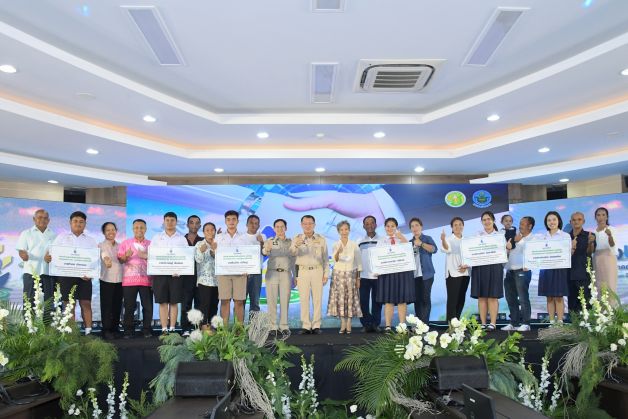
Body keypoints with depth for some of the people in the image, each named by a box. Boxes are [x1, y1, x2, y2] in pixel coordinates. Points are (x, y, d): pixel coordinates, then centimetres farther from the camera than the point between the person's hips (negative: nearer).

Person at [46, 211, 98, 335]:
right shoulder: (61, 237, 11)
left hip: (84, 276, 1)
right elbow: (51, 253, 6)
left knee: (86, 303, -3)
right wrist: (47, 257, -19)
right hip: (66, 275, -1)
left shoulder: (91, 240, 13)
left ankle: (88, 331, -1)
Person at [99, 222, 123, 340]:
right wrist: (106, 260, -47)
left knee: (117, 305, 10)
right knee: (107, 305, -3)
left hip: (119, 279, 5)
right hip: (107, 279, -5)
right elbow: (104, 255, -26)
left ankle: (115, 328, 21)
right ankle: (106, 330, 4)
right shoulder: (102, 246, -4)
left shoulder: (119, 246, 13)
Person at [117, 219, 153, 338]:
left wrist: (146, 256, -9)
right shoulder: (125, 243, 11)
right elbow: (120, 260, 6)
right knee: (129, 306, -1)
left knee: (148, 306, -1)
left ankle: (147, 330, 8)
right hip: (129, 280, -1)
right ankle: (128, 330, 8)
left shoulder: (150, 244, 13)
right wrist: (126, 256, -15)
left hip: (146, 280, 1)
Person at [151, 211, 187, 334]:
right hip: (160, 273, 0)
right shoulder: (156, 238, 11)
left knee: (174, 302, 2)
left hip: (176, 274, 0)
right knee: (162, 302, 0)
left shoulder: (182, 239, 8)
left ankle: (172, 329, 8)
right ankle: (164, 330, 4)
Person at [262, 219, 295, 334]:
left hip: (286, 273, 1)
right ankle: (272, 326, 4)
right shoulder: (269, 241, 8)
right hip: (272, 273, -1)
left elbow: (293, 260, 14)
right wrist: (267, 249, -36)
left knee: (285, 301, -1)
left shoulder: (291, 242, 13)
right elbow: (264, 252, -12)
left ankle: (284, 326, 4)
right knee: (271, 300, -1)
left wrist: (295, 276, 8)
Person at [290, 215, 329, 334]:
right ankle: (306, 326, 3)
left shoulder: (321, 239, 7)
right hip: (302, 271, 0)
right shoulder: (297, 239, 5)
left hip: (317, 271, 0)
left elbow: (326, 258, 9)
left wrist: (326, 274, 2)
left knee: (317, 299, 0)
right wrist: (296, 246, -33)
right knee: (304, 299, -1)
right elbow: (292, 253, -11)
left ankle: (316, 326, 5)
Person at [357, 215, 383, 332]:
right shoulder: (360, 242, 8)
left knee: (377, 301, 4)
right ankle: (366, 324, 6)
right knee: (363, 301, -1)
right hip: (363, 276, 1)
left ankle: (375, 324, 12)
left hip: (378, 276, -1)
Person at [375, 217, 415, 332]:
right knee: (388, 300, 1)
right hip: (387, 272, 0)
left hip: (402, 271, 0)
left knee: (402, 299, 2)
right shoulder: (381, 241, 11)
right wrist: (377, 270, -13)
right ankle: (388, 326, 3)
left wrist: (402, 237, -20)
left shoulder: (402, 239, 10)